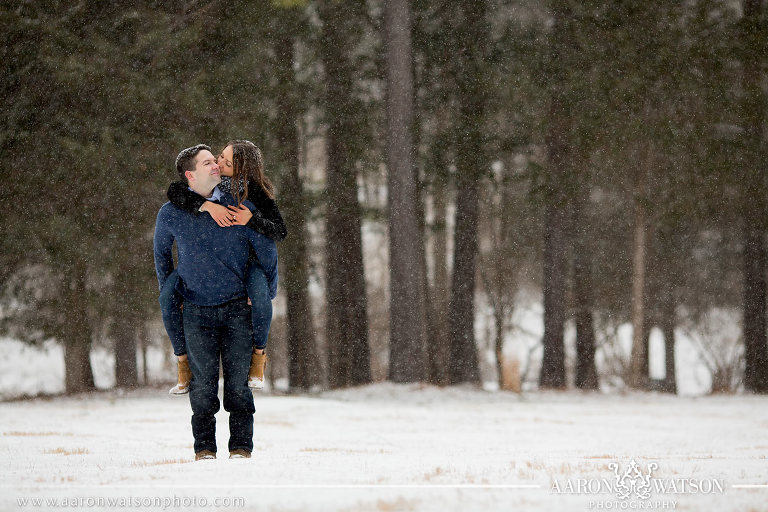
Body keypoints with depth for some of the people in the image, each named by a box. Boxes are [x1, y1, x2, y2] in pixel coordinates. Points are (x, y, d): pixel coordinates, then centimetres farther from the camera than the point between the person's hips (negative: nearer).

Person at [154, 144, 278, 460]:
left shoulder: (240, 208, 0)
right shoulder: (170, 214, 1)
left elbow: (266, 249, 11)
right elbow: (161, 253, 21)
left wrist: (266, 293, 12)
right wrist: (168, 292, 20)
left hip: (237, 308, 0)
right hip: (196, 312, 0)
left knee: (238, 380, -3)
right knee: (203, 382, -2)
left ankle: (241, 447, 4)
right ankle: (204, 448, 8)